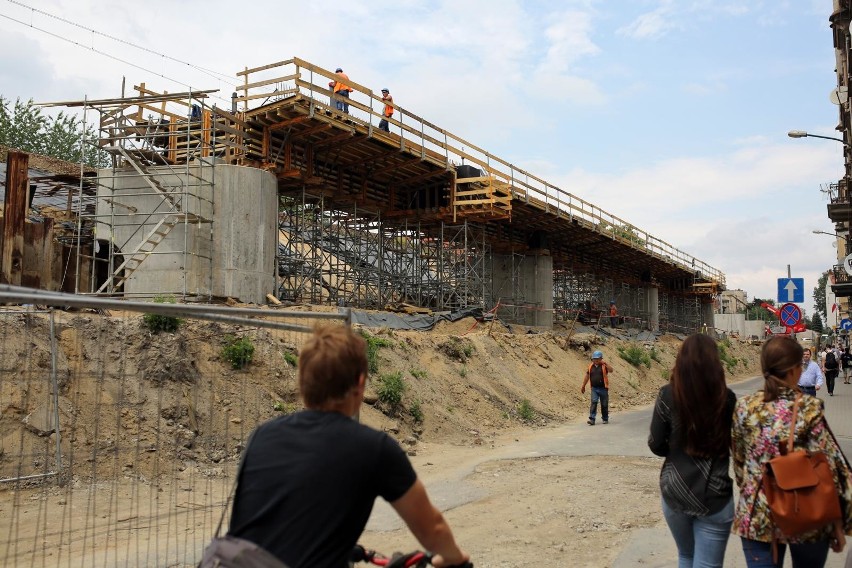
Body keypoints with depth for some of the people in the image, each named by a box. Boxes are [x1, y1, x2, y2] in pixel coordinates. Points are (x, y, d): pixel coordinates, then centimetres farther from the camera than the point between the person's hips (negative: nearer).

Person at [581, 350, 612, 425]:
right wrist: (583, 386, 17)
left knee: (604, 404, 8)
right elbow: (587, 376, 15)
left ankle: (605, 419, 24)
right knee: (594, 402, -12)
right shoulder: (591, 367, 8)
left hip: (603, 388, -2)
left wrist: (605, 363, -25)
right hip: (594, 388, 2)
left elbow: (611, 370, -20)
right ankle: (592, 419, -16)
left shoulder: (604, 366, -2)